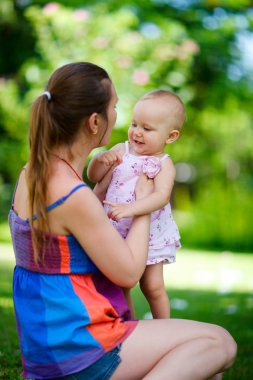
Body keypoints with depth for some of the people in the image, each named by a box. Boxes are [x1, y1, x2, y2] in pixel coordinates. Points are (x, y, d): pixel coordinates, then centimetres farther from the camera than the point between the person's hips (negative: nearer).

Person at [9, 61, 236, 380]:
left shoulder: (30, 175, 5)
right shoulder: (74, 196, -23)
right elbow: (128, 273, -14)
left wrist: (104, 185, 14)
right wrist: (143, 202, -1)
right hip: (78, 352, -9)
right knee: (219, 343, -6)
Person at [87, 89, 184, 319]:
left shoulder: (164, 164, -13)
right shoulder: (121, 151, -2)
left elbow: (161, 197, -29)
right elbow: (94, 178, 1)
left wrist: (130, 208, -44)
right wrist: (100, 160, -21)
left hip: (150, 237, -3)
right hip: (116, 234, 3)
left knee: (153, 286, -1)